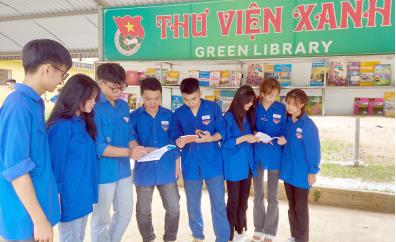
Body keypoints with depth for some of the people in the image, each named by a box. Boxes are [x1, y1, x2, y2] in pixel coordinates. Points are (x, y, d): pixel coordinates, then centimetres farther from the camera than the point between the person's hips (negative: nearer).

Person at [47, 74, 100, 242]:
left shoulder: (83, 122, 7)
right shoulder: (62, 125, -20)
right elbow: (55, 162, -18)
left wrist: (88, 191, 14)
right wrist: (56, 197, -13)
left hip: (83, 194, 8)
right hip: (70, 197, -8)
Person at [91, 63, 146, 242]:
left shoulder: (124, 106, 6)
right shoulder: (93, 107, -17)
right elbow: (98, 147, -22)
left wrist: (139, 150, -10)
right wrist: (128, 152, -31)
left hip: (123, 169, 7)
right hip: (104, 172, -7)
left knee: (125, 213, 21)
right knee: (101, 219, 12)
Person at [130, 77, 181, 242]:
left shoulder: (169, 115, -1)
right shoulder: (134, 117, -6)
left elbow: (174, 142, 6)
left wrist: (177, 165, 7)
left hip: (167, 170, 1)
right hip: (144, 171, -1)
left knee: (174, 208, 11)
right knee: (143, 211, 15)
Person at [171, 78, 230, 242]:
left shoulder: (213, 108, -5)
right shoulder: (179, 114, 0)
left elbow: (222, 132, -3)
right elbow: (175, 138, 5)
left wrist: (210, 138, -23)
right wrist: (179, 142, -18)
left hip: (212, 162, -2)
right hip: (190, 164, 2)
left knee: (218, 203, 4)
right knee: (193, 204, 16)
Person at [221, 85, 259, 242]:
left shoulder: (249, 115, 7)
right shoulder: (229, 117, -13)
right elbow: (225, 143, -14)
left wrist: (254, 137, -3)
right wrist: (243, 138, -22)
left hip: (247, 164, 6)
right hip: (234, 166, -6)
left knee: (243, 200, 16)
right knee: (233, 201, 5)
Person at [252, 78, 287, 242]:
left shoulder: (281, 108, -6)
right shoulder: (254, 107, -5)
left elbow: (284, 130, 0)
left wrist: (283, 138, -21)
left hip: (274, 155, -1)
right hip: (256, 154, 1)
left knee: (272, 196, 9)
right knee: (258, 195, 13)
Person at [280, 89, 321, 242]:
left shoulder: (308, 125, -16)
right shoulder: (287, 122, 3)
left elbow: (313, 149, -13)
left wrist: (312, 172, -12)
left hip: (302, 173, -6)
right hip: (288, 170, 6)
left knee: (301, 207, 7)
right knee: (292, 206, 17)